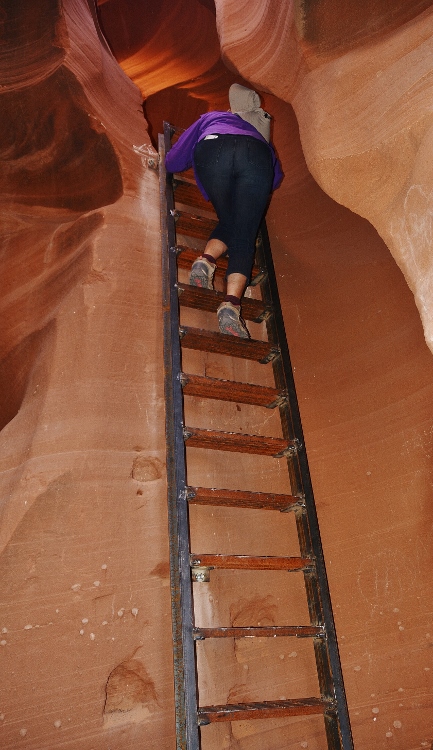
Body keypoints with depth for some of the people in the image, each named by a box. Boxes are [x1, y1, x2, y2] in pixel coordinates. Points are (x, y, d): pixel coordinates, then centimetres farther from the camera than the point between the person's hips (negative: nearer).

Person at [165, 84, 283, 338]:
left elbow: (172, 163, 35)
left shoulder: (210, 118, 41)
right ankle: (232, 303, -24)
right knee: (244, 238, -4)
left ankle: (207, 259, -10)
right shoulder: (259, 130, 45)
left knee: (228, 223, 18)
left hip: (214, 151, 0)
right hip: (256, 157, 0)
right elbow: (276, 177, 35)